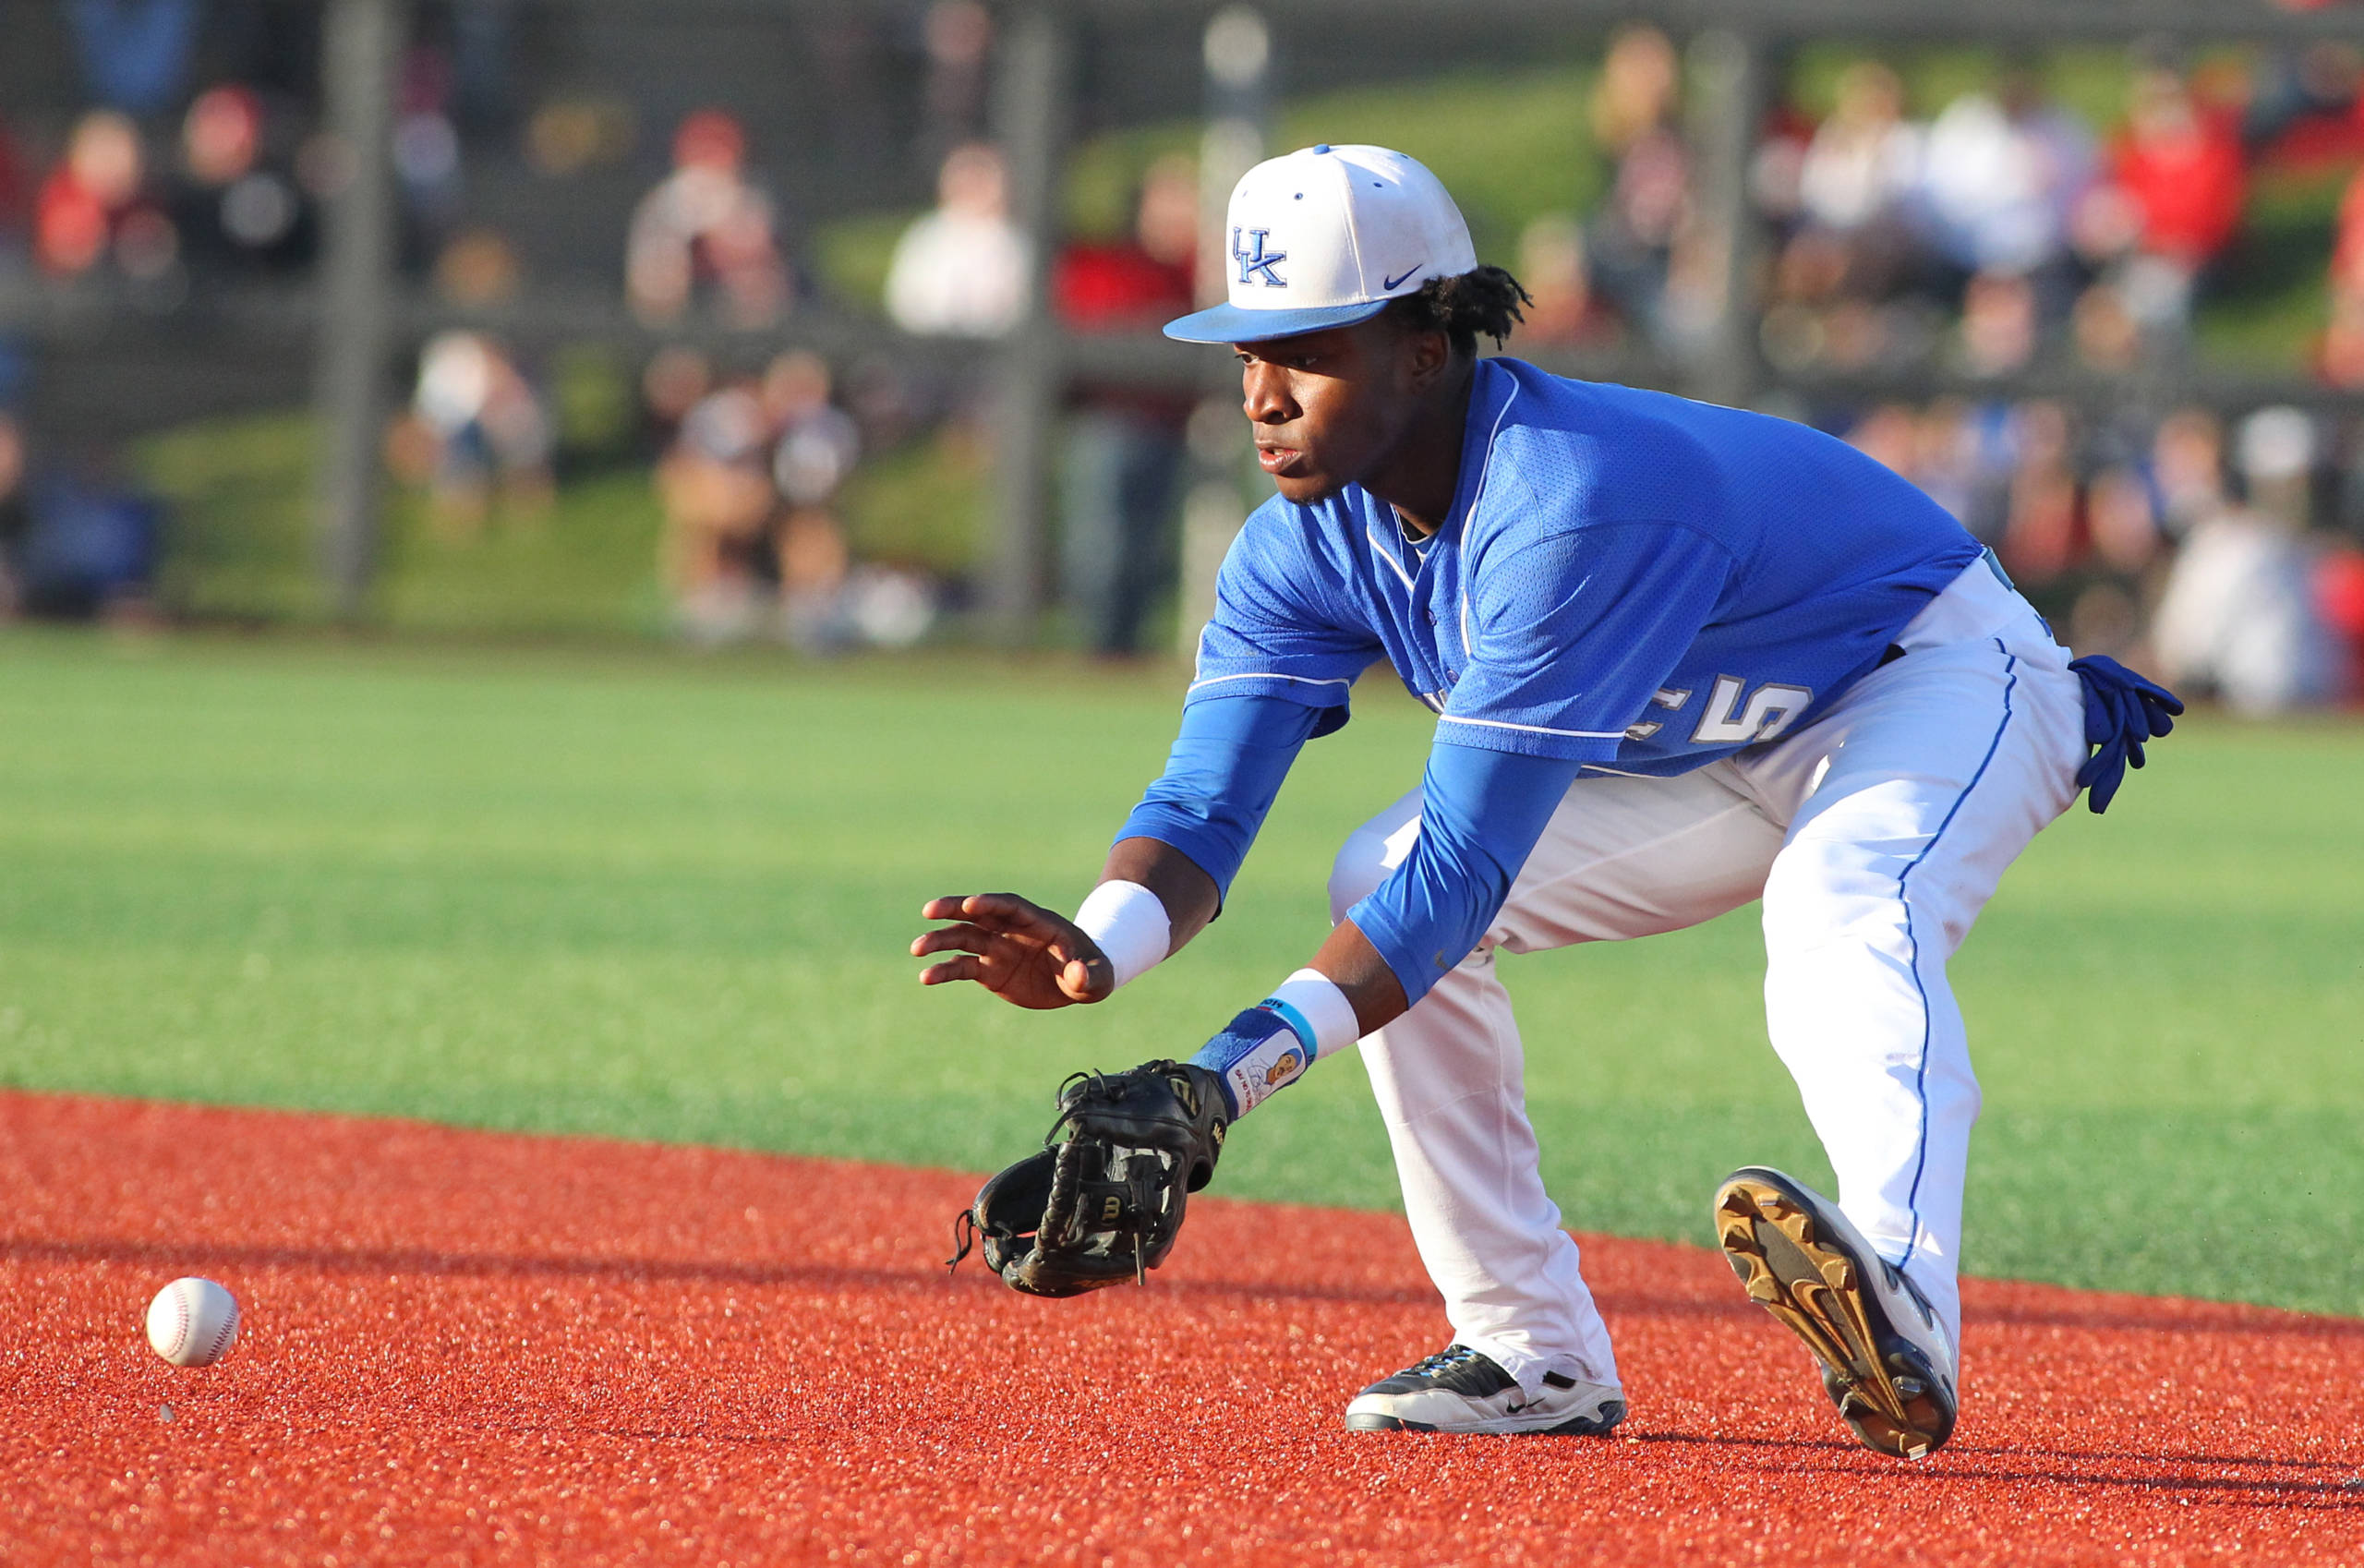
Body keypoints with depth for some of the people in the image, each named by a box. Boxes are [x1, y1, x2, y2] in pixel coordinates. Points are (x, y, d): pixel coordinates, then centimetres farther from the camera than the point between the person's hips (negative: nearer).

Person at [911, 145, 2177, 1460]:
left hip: (1945, 681, -8)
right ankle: (1538, 1357, -4)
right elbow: (1205, 806, -16)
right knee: (1381, 883, -6)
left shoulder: (1573, 504, -37)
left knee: (1838, 908, -39)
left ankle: (1899, 1306, -63)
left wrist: (1233, 1072, -47)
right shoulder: (1312, 540, -11)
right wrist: (1098, 951, -40)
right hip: (1725, 758, 8)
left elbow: (1467, 866, -39)